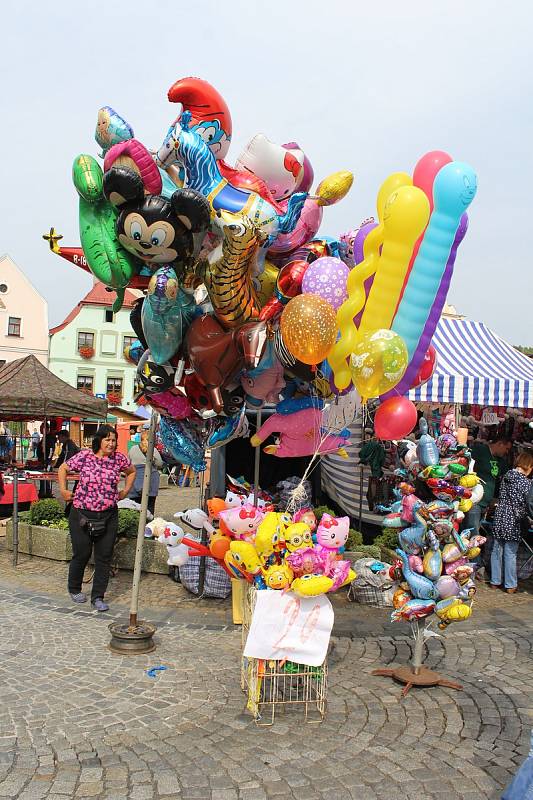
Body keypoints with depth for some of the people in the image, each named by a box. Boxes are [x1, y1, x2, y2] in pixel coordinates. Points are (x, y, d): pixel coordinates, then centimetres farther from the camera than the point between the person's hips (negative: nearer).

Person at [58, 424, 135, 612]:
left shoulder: (119, 459, 0)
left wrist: (125, 492, 11)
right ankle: (74, 589, 31)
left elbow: (132, 472, 19)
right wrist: (64, 491, 3)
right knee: (81, 554, 6)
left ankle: (98, 597, 15)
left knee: (104, 557, 4)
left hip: (108, 516, 2)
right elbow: (62, 469, 7)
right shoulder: (84, 456, -6)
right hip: (82, 514, -2)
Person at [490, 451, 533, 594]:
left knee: (497, 550, 13)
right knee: (510, 554, 3)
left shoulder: (505, 477, 6)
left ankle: (495, 581, 23)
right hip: (513, 521, -5)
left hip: (499, 518, 5)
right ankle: (510, 586, 13)